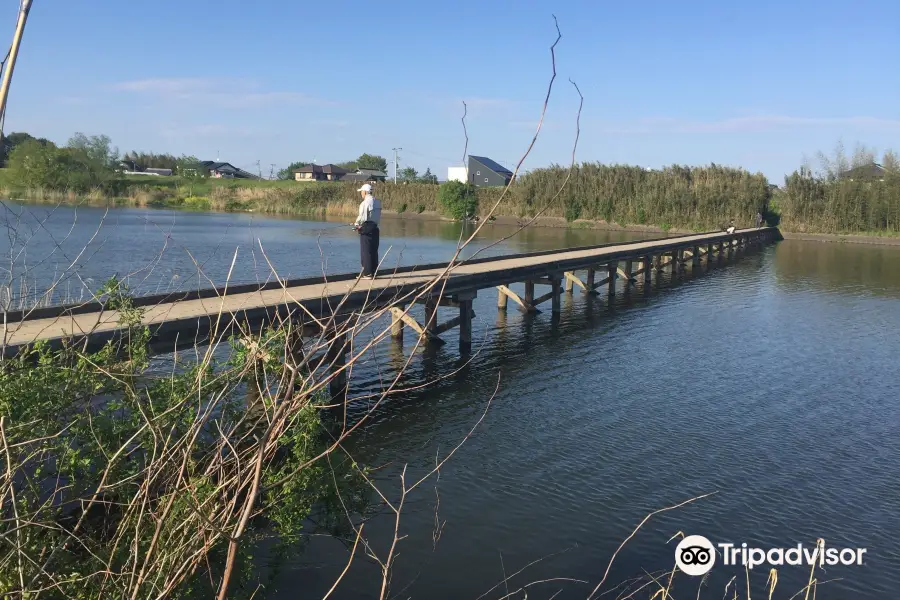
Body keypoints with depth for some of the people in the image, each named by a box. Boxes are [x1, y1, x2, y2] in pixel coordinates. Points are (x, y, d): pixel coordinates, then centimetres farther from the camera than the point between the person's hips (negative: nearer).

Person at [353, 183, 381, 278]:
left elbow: (362, 217, -17)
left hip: (366, 228, -7)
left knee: (366, 251, -1)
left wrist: (356, 224, 4)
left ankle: (367, 273, 0)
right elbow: (379, 216, 11)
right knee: (374, 251, 11)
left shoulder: (365, 202, -14)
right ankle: (373, 272, 15)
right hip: (375, 227, 7)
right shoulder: (377, 201, 8)